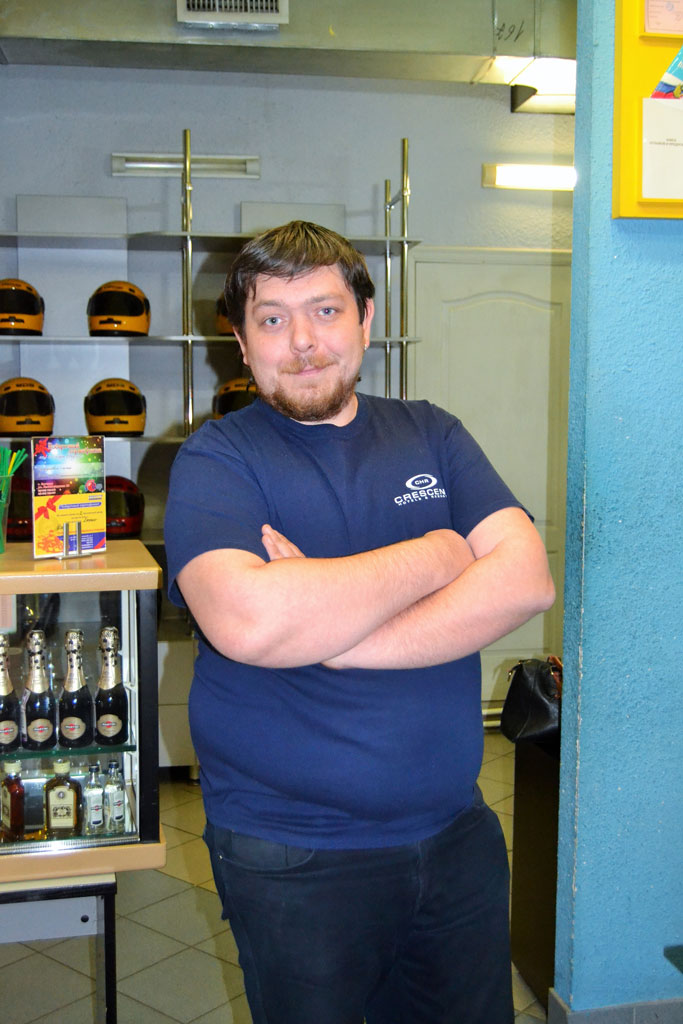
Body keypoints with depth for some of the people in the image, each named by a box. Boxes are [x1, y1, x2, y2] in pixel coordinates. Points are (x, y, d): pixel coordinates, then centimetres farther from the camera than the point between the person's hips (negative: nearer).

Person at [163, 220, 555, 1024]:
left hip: (456, 833, 4)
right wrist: (432, 558, -17)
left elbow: (527, 579, -11)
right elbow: (246, 620, -28)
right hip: (293, 858, -4)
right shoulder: (215, 460, -9)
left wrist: (329, 634, -21)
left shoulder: (430, 435, 3)